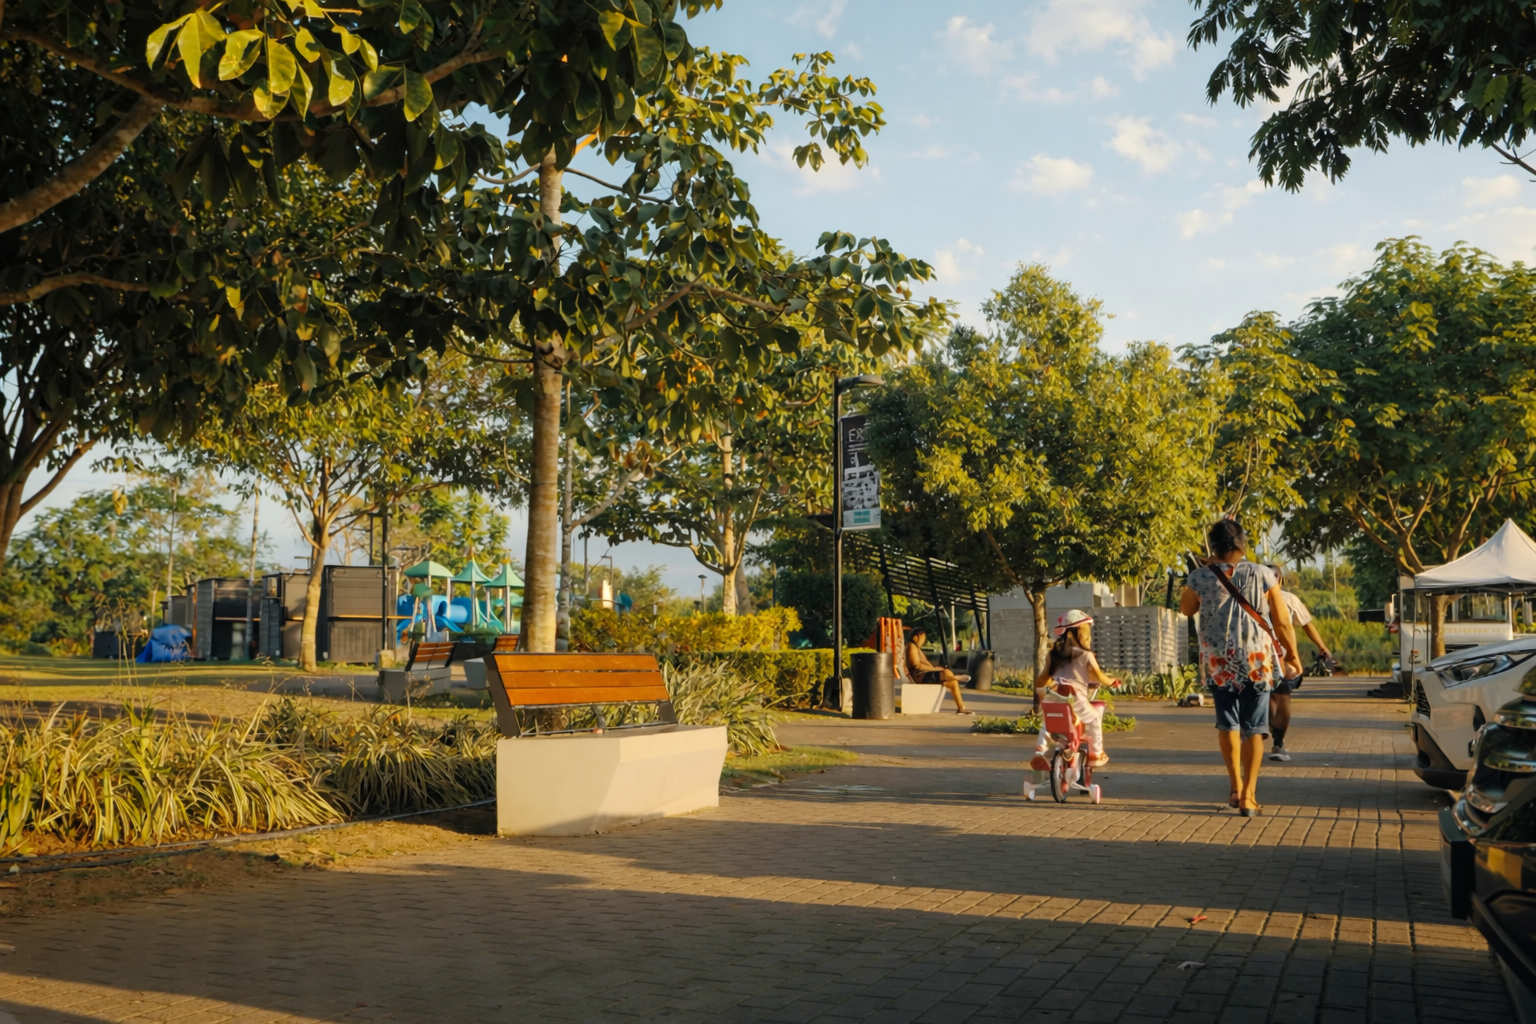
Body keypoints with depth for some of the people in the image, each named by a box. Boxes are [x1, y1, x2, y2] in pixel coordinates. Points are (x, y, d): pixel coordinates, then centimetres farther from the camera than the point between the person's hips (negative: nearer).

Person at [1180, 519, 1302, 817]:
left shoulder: (1200, 576, -5)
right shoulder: (1262, 575, -6)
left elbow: (1186, 609, 14)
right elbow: (1282, 622, -3)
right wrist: (1293, 656, 10)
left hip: (1218, 660, 1)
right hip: (1257, 659, -1)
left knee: (1227, 722, 17)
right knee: (1254, 727, 6)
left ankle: (1236, 788, 21)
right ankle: (1248, 797, 4)